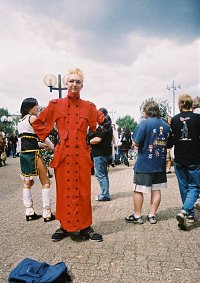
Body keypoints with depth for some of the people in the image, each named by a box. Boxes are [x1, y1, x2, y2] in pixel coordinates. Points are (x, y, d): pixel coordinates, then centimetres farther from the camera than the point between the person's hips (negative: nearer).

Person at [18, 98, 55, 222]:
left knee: (27, 183, 12)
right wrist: (53, 147, 1)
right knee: (46, 183, 0)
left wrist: (40, 144, 18)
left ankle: (29, 213, 16)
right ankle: (47, 214, 1)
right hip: (34, 154, -8)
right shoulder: (33, 118, -8)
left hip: (24, 154, 8)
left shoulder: (21, 121, 17)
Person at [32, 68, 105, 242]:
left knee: (83, 191, 4)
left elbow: (103, 122, 17)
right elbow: (37, 123, 12)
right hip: (63, 154, 0)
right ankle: (65, 226, 22)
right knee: (64, 191, 6)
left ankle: (85, 227, 18)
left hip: (82, 155, 1)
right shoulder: (55, 105, 4)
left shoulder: (89, 107, 6)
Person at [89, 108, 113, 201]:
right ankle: (105, 194, 25)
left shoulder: (102, 126, -17)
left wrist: (88, 142, -7)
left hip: (100, 154, -10)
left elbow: (97, 139, -25)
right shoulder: (108, 125, 14)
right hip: (107, 152, 10)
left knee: (100, 174, -4)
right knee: (104, 174, 16)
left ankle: (105, 195, -2)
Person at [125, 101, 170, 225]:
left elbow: (135, 143, -15)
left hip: (144, 164, -5)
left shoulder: (144, 123, -12)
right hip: (160, 164, 5)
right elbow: (168, 144, 15)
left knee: (138, 190, 6)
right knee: (156, 190, 11)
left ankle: (137, 216, 15)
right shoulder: (166, 125, 6)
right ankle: (152, 215, 18)